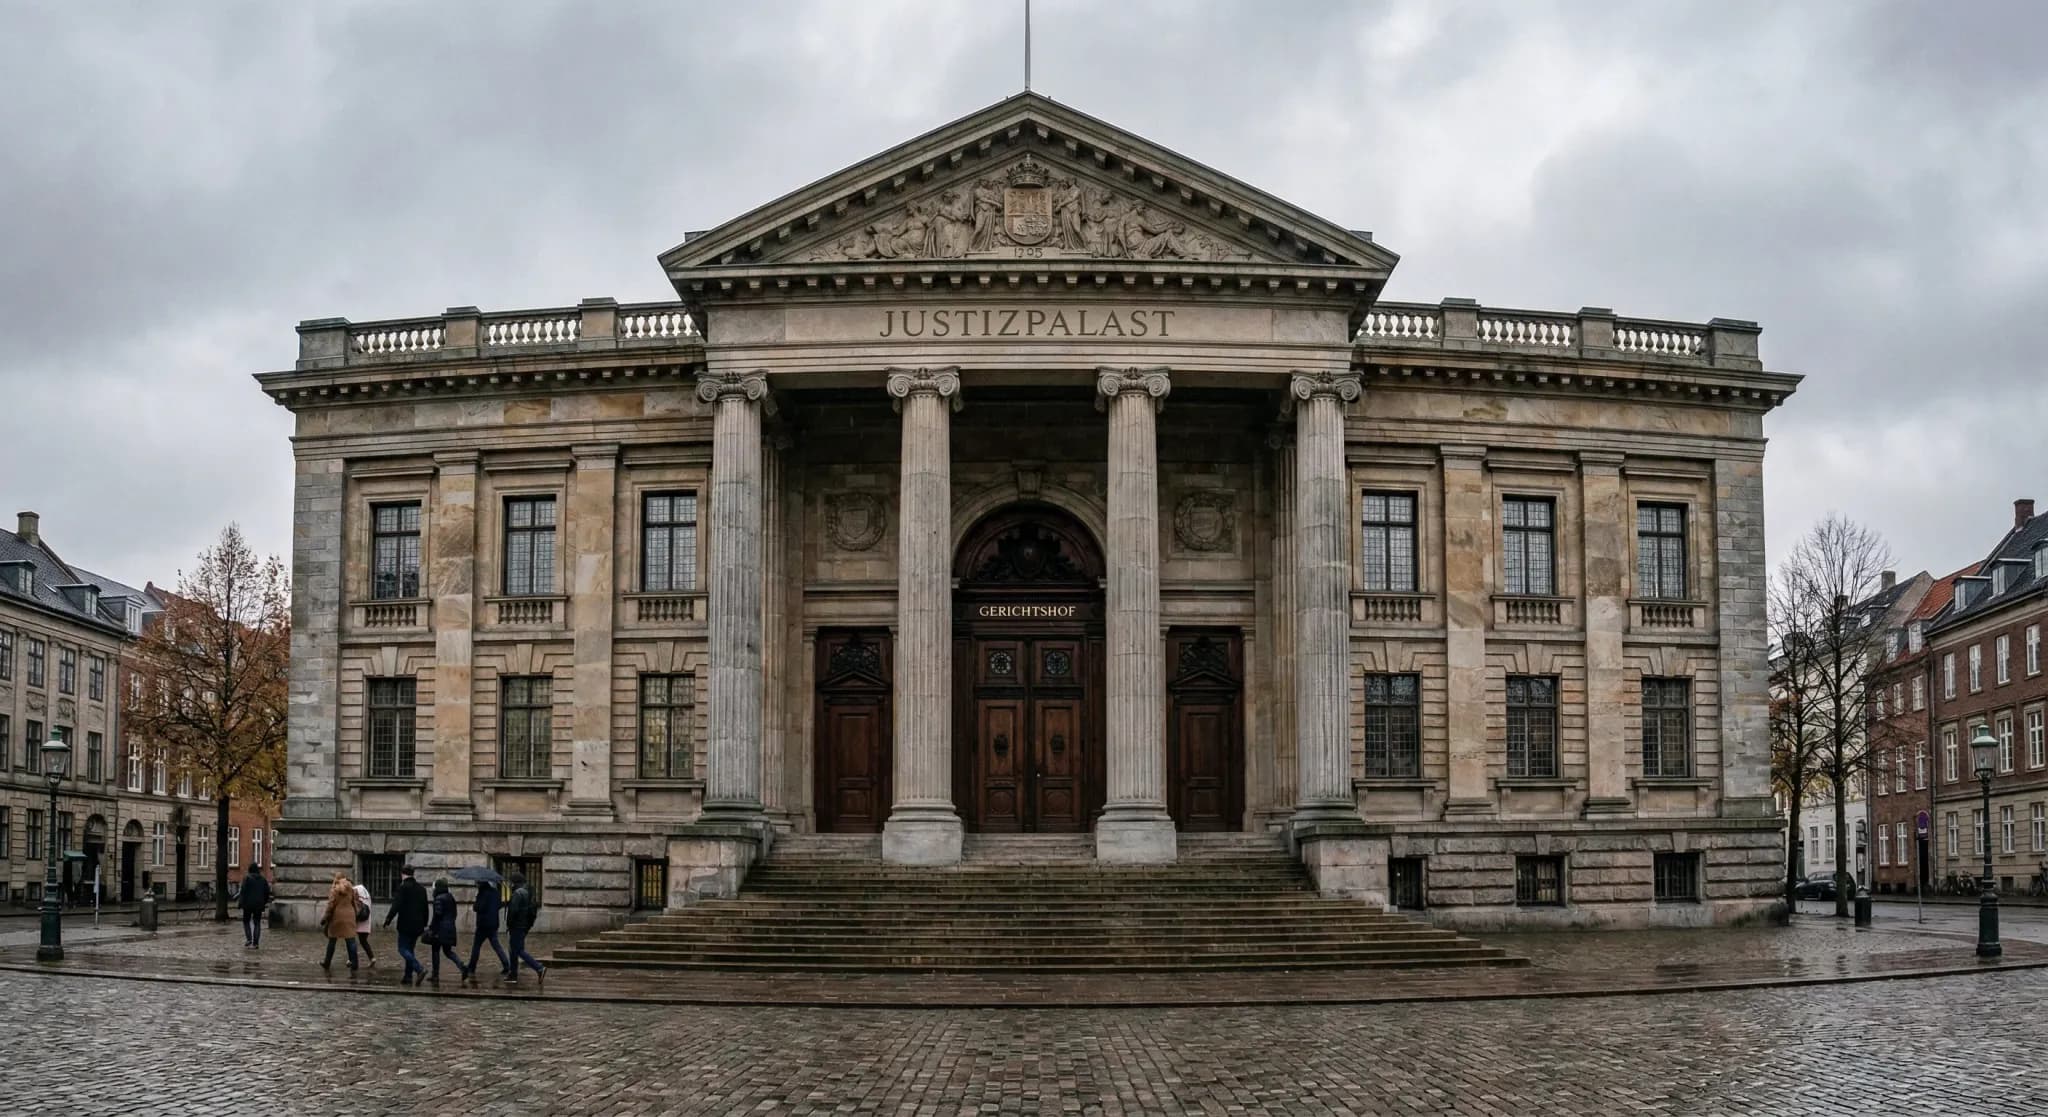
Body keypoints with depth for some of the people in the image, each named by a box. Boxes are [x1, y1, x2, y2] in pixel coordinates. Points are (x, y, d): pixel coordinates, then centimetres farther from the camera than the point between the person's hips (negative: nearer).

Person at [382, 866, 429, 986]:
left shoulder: (403, 887, -10)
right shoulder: (421, 888, 12)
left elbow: (396, 906, -18)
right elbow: (425, 908, 17)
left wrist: (388, 919, -12)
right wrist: (424, 924, 23)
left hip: (406, 925, -7)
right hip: (417, 925, 7)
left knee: (403, 949, -4)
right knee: (409, 949, 15)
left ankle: (419, 969, -22)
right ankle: (408, 976, 12)